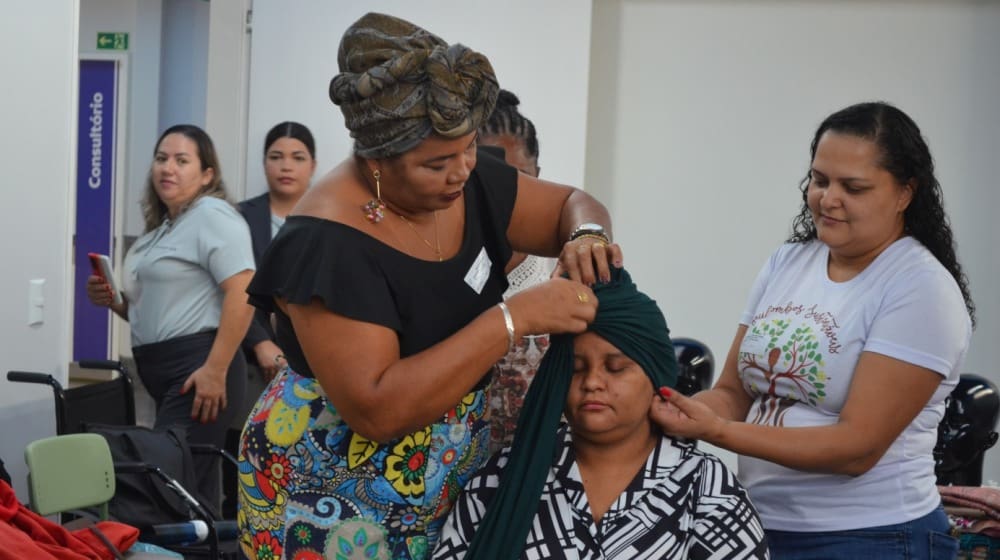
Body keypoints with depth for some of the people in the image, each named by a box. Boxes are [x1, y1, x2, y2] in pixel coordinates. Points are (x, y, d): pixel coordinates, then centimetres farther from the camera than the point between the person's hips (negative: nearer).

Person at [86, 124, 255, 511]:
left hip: (197, 368, -9)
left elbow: (242, 294, -18)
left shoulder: (212, 215, -7)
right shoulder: (162, 226, 21)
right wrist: (113, 301, 10)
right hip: (161, 372, 9)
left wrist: (215, 370, -22)